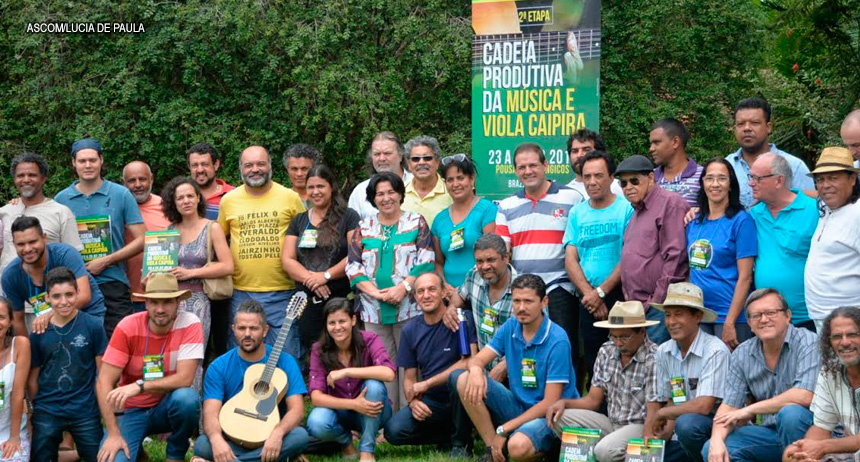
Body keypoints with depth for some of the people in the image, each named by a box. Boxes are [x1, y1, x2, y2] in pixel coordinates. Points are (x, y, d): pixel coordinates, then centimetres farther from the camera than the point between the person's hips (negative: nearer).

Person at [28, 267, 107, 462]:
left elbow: (103, 372, -2)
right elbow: (33, 378, 6)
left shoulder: (93, 325, -7)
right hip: (46, 412, 2)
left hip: (86, 411, -1)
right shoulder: (39, 332, -1)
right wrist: (34, 410, 5)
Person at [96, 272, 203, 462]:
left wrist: (139, 386, -34)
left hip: (168, 407, 0)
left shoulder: (189, 324, -15)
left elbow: (185, 379, -22)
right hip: (132, 411, 0)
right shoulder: (128, 327, -15)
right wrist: (114, 435, -23)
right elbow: (104, 382, -16)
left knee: (187, 398, -34)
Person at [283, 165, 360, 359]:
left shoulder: (348, 217, 2)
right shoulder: (299, 221, 15)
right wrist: (310, 279, -10)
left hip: (342, 298, -4)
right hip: (308, 301, 4)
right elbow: (287, 260, 6)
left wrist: (326, 276, -14)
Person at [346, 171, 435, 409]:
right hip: (373, 310, 3)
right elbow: (352, 265, 6)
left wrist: (403, 288, -15)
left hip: (409, 307, -3)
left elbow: (426, 261, -3)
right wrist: (375, 292, -8)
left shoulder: (416, 222, 6)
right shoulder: (364, 227, 14)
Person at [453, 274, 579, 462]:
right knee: (463, 379, -12)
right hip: (517, 405, 6)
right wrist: (476, 370, -28)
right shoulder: (510, 327, 1)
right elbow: (477, 359, 1)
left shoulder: (557, 341, -18)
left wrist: (503, 430, -19)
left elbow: (550, 403, -19)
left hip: (547, 415, -6)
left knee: (518, 446, -38)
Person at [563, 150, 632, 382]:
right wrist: (588, 293, -8)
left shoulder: (627, 209, -4)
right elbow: (570, 260, 6)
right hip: (587, 300, 4)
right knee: (592, 361, 7)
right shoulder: (577, 213, 11)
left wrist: (601, 291, -12)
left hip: (619, 295, -4)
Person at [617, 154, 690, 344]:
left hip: (659, 305, -9)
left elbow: (674, 257, -14)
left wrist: (657, 300, -16)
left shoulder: (670, 204, -7)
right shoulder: (637, 211, 23)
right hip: (636, 306, 9)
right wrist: (627, 293, 15)